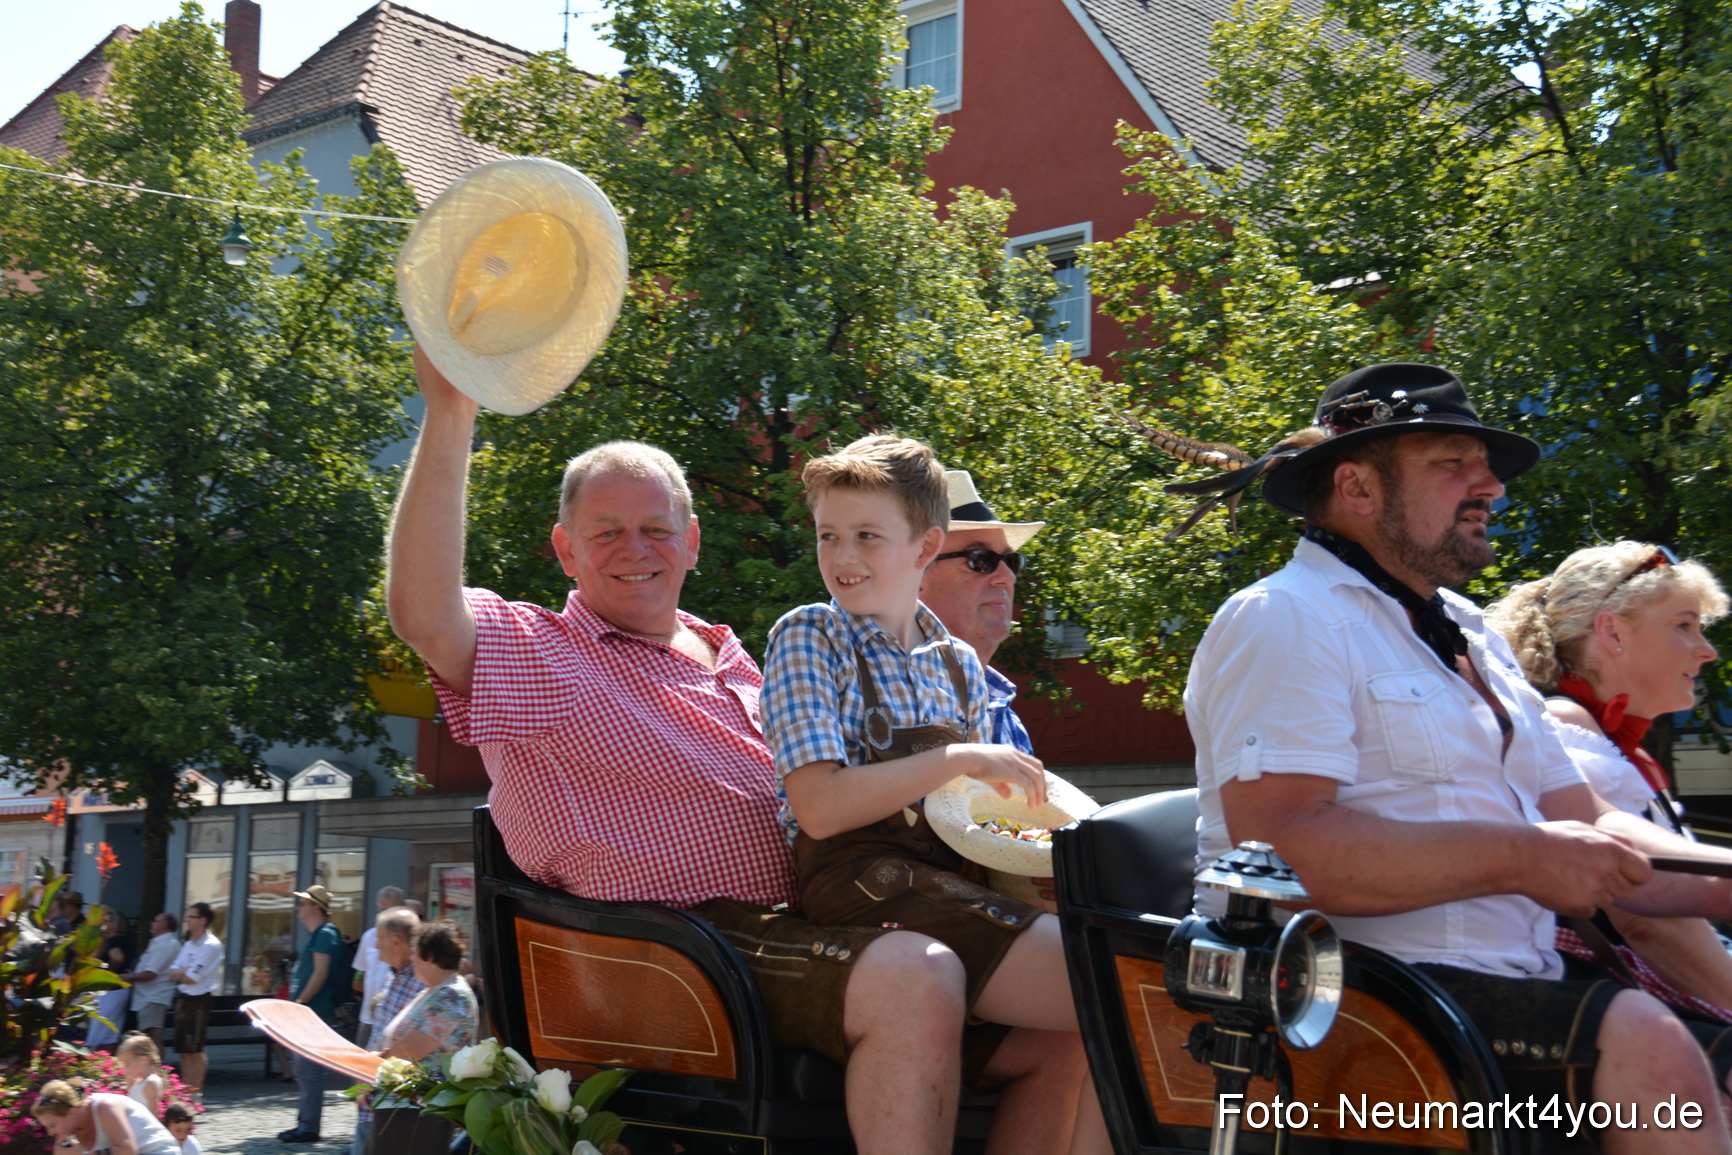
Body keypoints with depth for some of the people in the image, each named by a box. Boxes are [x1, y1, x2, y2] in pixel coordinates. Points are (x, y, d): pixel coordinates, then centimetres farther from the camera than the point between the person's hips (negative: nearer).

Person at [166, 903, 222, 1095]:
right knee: (184, 1050, 10)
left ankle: (196, 1091, -2)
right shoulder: (188, 944, 16)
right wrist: (187, 972, -9)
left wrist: (180, 974, 2)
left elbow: (191, 978, -16)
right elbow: (172, 974, 9)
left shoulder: (211, 946, -12)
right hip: (182, 999, 8)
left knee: (195, 1049, -6)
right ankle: (185, 1090, 15)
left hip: (198, 1001, -8)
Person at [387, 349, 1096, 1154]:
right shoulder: (532, 654, 6)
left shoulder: (731, 662, 27)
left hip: (810, 929, 7)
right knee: (912, 979, -34)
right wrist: (448, 417, -24)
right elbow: (424, 617, -16)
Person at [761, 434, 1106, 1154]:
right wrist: (960, 760, -11)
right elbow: (819, 807, -11)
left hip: (947, 874, 6)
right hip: (862, 878, -6)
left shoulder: (957, 663, 19)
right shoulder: (808, 638, 1)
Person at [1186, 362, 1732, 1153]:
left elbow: (1584, 828, 22)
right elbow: (1281, 846, -20)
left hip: (1513, 981, 9)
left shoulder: (1471, 636, 22)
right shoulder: (1284, 621, -7)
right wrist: (1521, 857, -18)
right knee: (1645, 1046, -27)